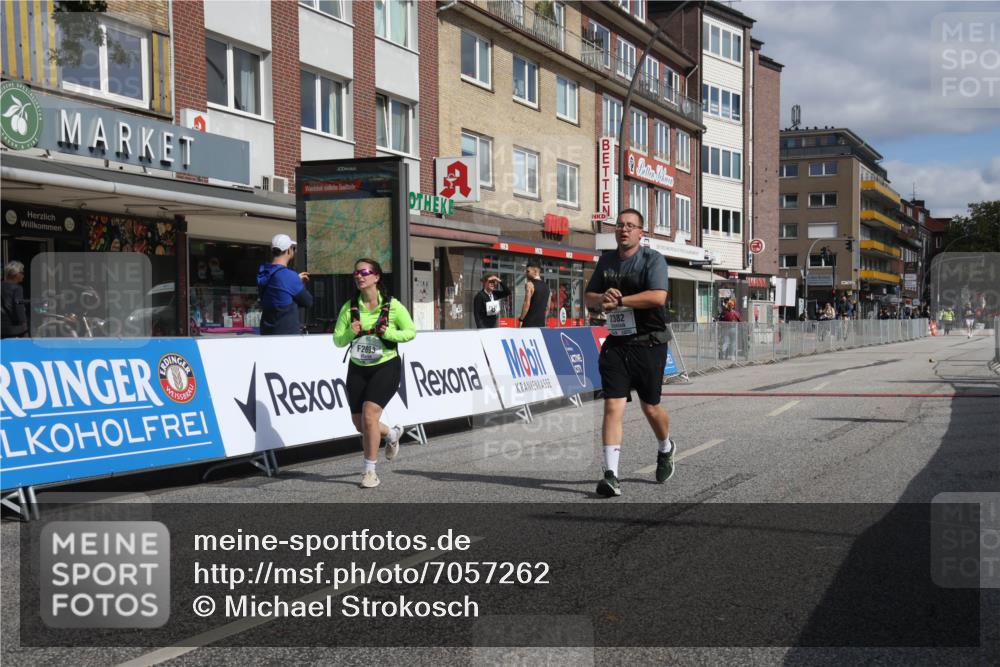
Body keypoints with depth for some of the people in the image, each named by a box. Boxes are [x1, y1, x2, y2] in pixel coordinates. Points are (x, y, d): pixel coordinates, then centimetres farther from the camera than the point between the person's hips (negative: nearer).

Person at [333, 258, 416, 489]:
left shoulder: (392, 305, -9)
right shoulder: (349, 307, -1)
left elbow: (411, 331, -2)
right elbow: (337, 340, 0)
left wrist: (389, 333, -19)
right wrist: (350, 333, -21)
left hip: (386, 367, -4)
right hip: (358, 369, 4)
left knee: (369, 416, -18)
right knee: (360, 424, 8)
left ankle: (370, 470, -1)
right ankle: (392, 434, 42)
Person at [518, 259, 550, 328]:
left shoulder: (530, 284, -8)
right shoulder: (546, 286, 15)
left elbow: (527, 304, -15)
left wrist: (521, 319, -9)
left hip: (529, 324, -7)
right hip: (541, 323, 7)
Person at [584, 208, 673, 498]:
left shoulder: (652, 259, -6)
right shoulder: (606, 260, 12)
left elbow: (658, 296, -21)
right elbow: (589, 298, 17)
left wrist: (619, 301, -18)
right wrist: (603, 298, -7)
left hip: (648, 345, -3)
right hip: (616, 344, 3)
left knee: (650, 407, 9)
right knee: (613, 406, -10)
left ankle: (666, 449, 41)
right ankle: (610, 474, -12)